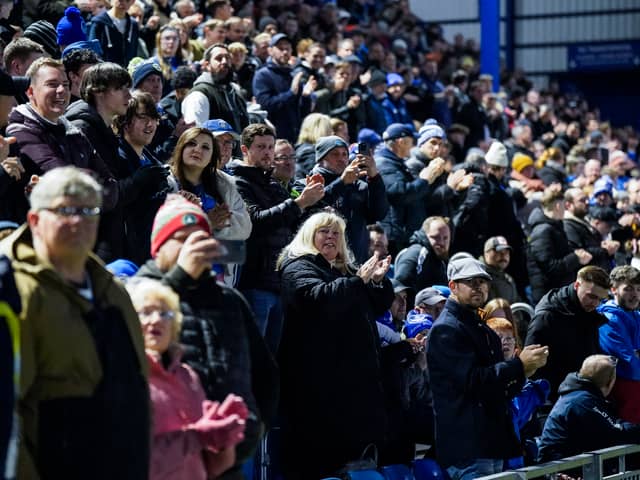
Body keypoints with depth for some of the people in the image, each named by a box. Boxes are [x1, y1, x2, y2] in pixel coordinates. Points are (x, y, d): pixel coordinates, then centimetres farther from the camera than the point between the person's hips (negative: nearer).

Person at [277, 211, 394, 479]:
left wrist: (378, 281, 6)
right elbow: (317, 297, -24)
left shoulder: (346, 271, 22)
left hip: (355, 371, 9)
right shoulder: (298, 267, -4)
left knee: (358, 440, 9)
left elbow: (377, 308, 24)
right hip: (319, 375, -9)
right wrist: (358, 280, -26)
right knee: (321, 451, -9)